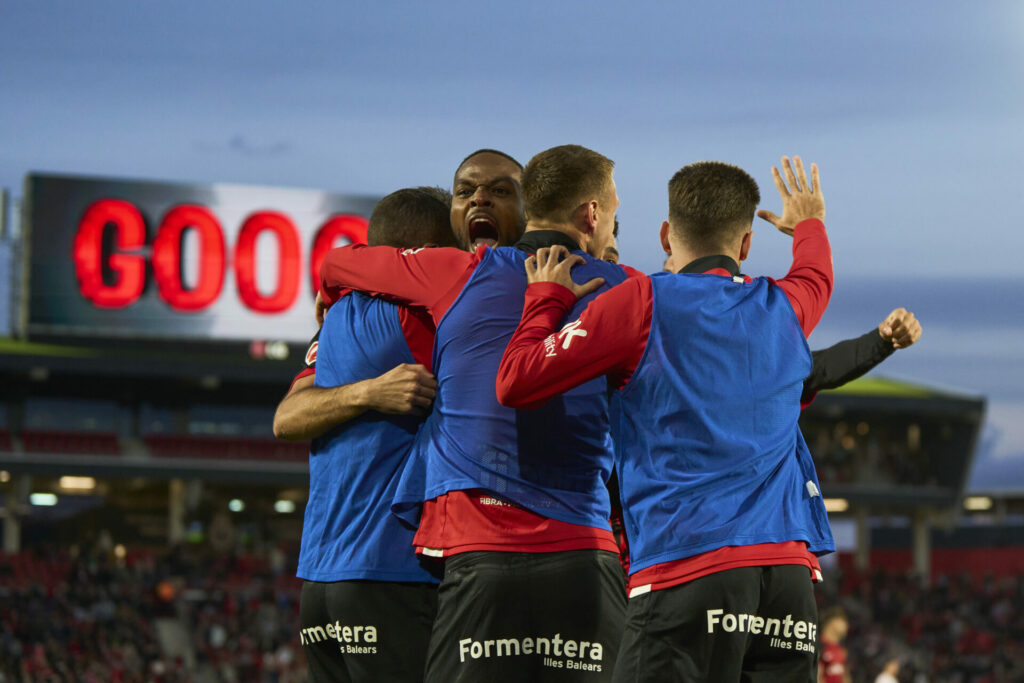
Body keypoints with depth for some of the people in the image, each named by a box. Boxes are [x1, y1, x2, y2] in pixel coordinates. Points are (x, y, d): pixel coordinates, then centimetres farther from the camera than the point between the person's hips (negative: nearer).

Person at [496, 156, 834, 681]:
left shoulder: (641, 303, 2)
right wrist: (809, 224, 66)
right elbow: (816, 275, 44)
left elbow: (515, 383, 2)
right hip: (790, 569, 5)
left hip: (687, 569, -5)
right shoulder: (782, 308, 17)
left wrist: (547, 299, 19)